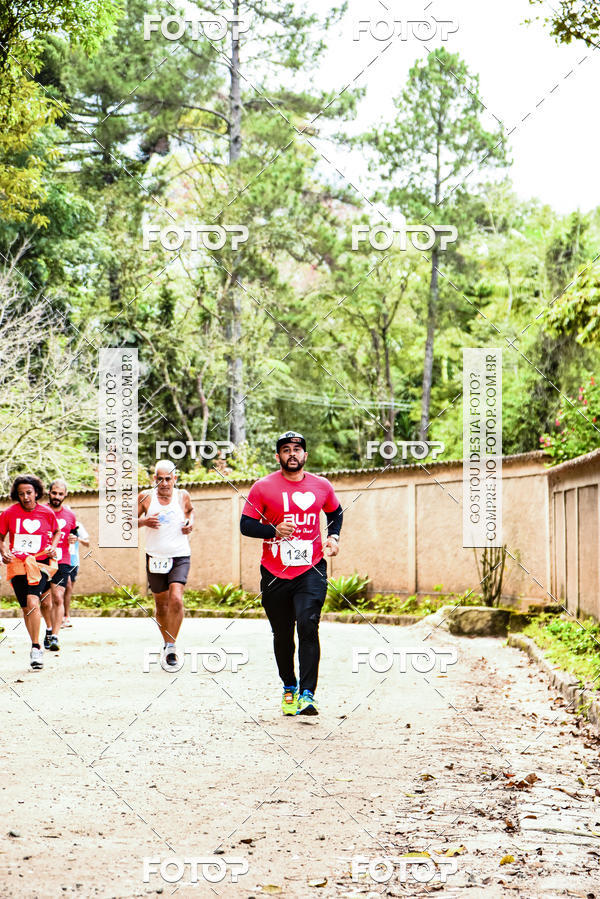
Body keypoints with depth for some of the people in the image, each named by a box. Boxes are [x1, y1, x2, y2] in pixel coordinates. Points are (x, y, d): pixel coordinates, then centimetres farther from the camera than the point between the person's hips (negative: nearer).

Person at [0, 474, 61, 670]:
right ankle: (36, 648, 23)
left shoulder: (47, 513, -1)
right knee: (26, 608, 8)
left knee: (32, 602, -22)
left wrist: (53, 547, 1)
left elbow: (57, 532, 18)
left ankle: (36, 648, -17)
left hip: (40, 563, -2)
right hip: (17, 565, 2)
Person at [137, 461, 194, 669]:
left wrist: (190, 523, 3)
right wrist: (144, 522, -14)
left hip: (180, 557, -1)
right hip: (155, 557, 1)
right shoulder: (146, 498, -2)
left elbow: (190, 510, 24)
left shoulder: (182, 496, 1)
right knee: (161, 604, 10)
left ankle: (170, 647, -12)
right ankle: (167, 643, 31)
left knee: (176, 599, -20)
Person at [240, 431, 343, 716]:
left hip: (311, 570, 0)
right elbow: (246, 525, -1)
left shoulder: (322, 487, 6)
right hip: (274, 574, 0)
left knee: (308, 626, -17)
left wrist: (333, 536, 7)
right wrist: (274, 530, -17)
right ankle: (289, 687, 30)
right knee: (282, 635, 9)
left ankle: (307, 694, -19)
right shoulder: (263, 487, -1)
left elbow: (336, 513, 26)